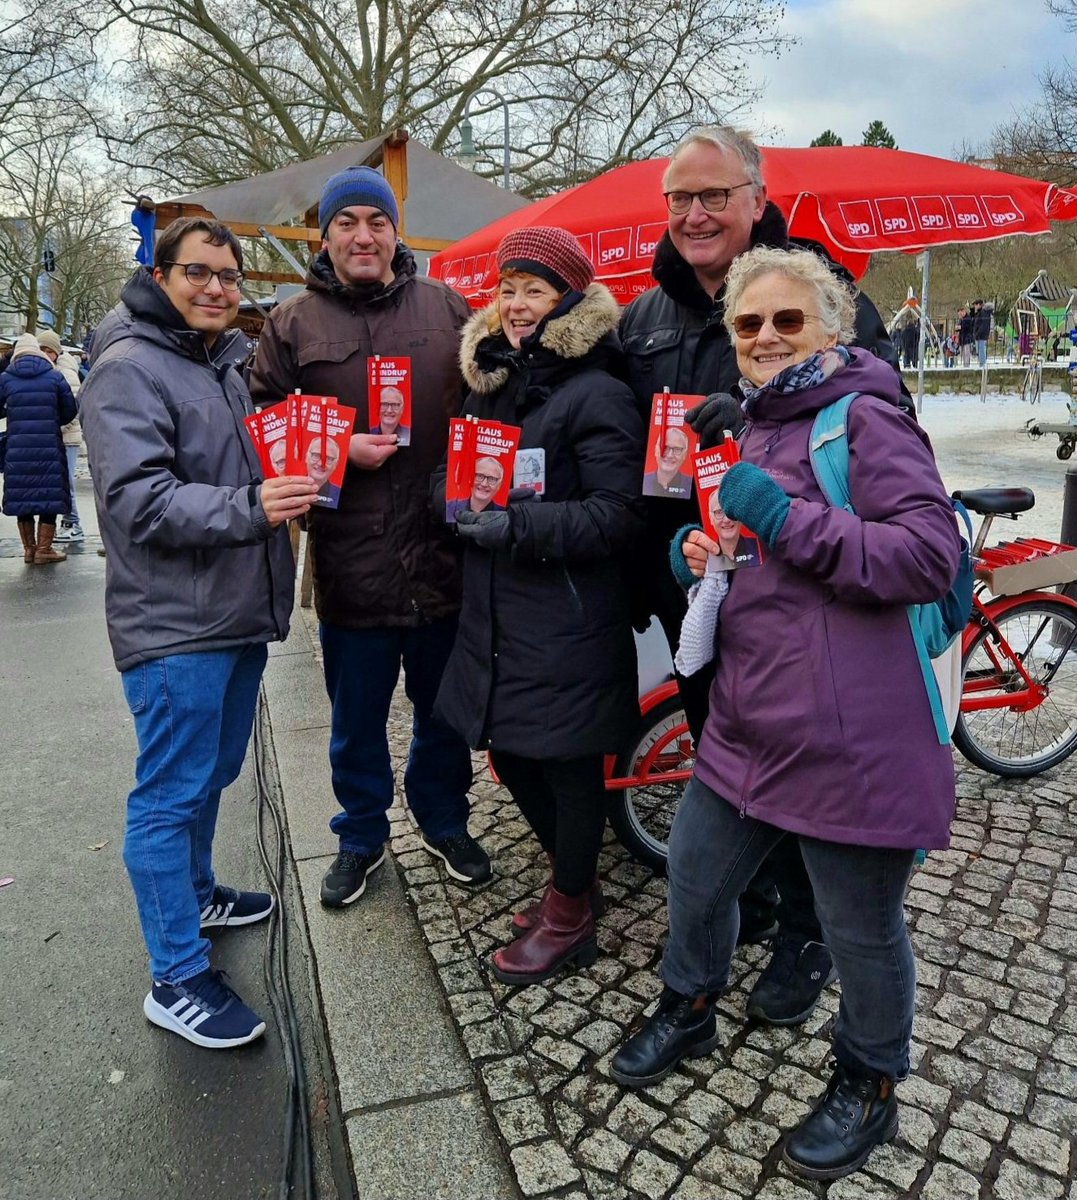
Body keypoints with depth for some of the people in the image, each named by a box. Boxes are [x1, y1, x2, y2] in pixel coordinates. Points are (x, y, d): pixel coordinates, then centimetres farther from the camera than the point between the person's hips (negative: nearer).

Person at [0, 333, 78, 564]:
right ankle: (43, 550, 6)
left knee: (22, 495, 11)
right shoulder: (55, 376, -1)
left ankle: (29, 549, 18)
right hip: (49, 448, -2)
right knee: (49, 495, 5)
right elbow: (70, 411, 1)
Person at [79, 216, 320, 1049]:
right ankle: (178, 979, 11)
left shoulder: (225, 364, 17)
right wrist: (249, 507, -34)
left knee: (212, 775, 22)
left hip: (237, 614, 9)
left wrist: (290, 486, 8)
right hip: (174, 627, -9)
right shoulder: (129, 369, -11)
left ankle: (194, 895, 42)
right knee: (171, 795, 0)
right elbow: (139, 499, -22)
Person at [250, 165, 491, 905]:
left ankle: (445, 822, 40)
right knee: (357, 720, 15)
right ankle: (362, 837, 37)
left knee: (445, 709, 17)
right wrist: (338, 450, -14)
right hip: (350, 561, -1)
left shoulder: (446, 307, 6)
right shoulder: (293, 323, 3)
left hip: (442, 552, 1)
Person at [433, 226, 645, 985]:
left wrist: (518, 525, -25)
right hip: (496, 616, 9)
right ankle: (574, 879, 42)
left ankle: (571, 918, 28)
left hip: (569, 624, -8)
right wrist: (454, 496, -1)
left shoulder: (598, 394, -12)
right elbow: (450, 467, 21)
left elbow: (617, 516, -18)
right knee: (511, 753, 19)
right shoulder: (488, 383, 13)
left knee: (569, 768, 6)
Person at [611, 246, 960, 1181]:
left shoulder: (865, 418, -10)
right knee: (695, 877, 19)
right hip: (747, 721, 8)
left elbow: (931, 557, -20)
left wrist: (785, 518, -23)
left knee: (863, 927, 10)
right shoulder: (756, 429, 16)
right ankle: (690, 1009, 47)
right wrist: (701, 551, 5)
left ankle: (870, 1086, 37)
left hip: (851, 743, -7)